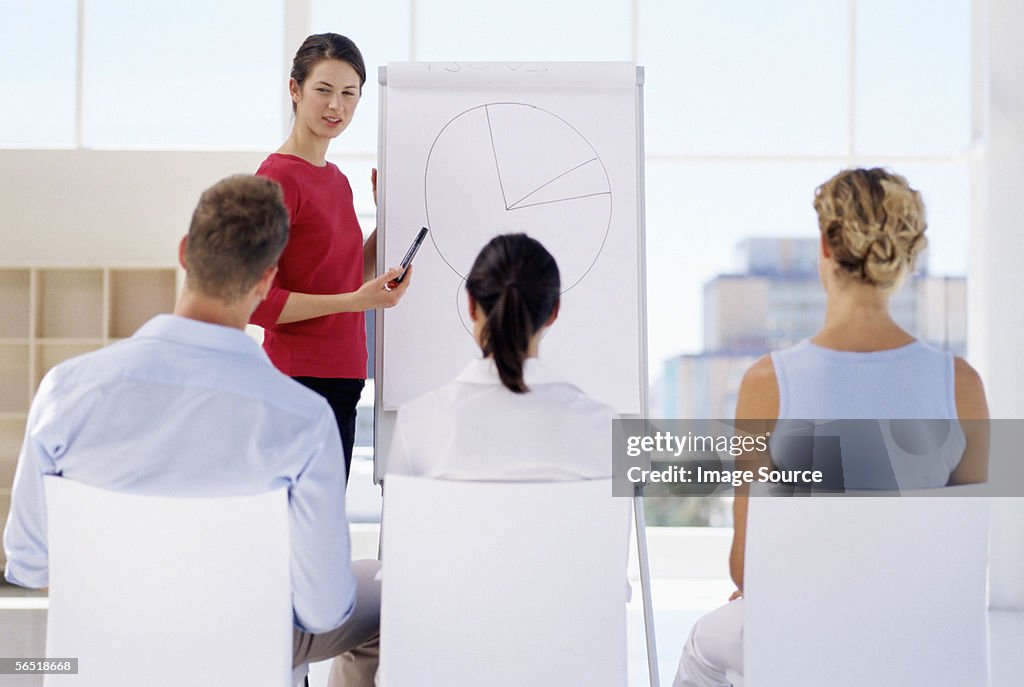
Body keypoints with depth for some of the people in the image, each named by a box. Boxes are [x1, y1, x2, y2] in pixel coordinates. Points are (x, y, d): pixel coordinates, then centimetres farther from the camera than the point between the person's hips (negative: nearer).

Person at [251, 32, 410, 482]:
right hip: (301, 377, -9)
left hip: (340, 377, 9)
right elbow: (256, 301, -16)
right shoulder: (279, 176, -12)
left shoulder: (336, 179, 13)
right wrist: (355, 301, -20)